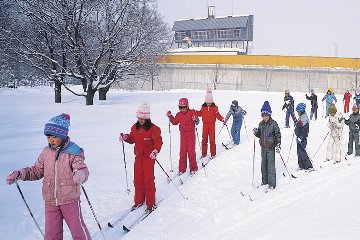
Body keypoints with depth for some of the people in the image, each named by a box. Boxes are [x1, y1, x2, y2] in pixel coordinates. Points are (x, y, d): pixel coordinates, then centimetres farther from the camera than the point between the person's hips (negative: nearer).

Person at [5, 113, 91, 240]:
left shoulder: (73, 152, -10)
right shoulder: (47, 152, 4)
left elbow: (82, 169, -21)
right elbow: (37, 170, 13)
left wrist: (80, 175, -45)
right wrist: (20, 174, -2)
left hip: (70, 199, -4)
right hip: (50, 201, 5)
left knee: (78, 230, 1)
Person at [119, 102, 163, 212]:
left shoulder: (153, 128, -14)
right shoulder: (135, 127, 5)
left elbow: (158, 141, -18)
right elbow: (132, 139, 17)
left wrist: (155, 151, -36)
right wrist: (125, 137, -3)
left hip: (149, 157, -6)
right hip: (138, 157, 6)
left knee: (148, 179, -2)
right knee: (138, 179, 10)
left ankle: (151, 203, 8)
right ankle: (139, 200, 24)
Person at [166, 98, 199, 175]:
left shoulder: (192, 112, -10)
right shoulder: (179, 114, 4)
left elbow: (197, 122, -18)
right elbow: (175, 122, 16)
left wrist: (195, 120, -40)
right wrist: (170, 116, 3)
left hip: (191, 134, -4)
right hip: (183, 134, 4)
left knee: (191, 151, -2)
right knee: (182, 151, 5)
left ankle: (193, 168, 10)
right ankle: (182, 169, 13)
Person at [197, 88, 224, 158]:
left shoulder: (214, 108, -3)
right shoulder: (203, 107, 2)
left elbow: (217, 115, -2)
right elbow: (200, 113, 11)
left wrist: (222, 119, -16)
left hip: (212, 125, -2)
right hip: (205, 124, 2)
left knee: (212, 139, -2)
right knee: (204, 139, 5)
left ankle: (213, 153, 5)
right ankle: (204, 153, 14)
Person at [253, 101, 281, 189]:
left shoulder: (273, 123, -10)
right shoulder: (261, 124, 5)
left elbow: (278, 134, -9)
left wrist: (278, 145, -17)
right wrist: (256, 132, -8)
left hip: (271, 147, -6)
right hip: (263, 147, 6)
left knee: (271, 165, -4)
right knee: (263, 164, 13)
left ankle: (272, 183, 3)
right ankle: (264, 180, 26)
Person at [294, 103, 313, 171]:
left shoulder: (303, 118, -18)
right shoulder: (301, 117, 13)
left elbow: (304, 129, -22)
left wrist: (300, 137, -25)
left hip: (302, 138, -10)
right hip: (300, 138, 10)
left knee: (302, 152, -8)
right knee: (299, 152, 13)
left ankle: (309, 167, -2)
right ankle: (301, 166, 20)